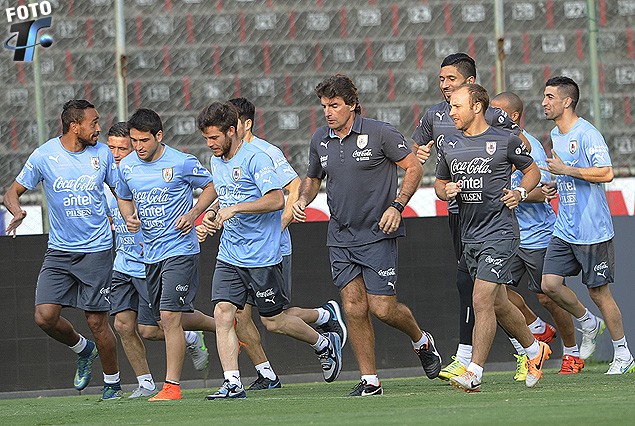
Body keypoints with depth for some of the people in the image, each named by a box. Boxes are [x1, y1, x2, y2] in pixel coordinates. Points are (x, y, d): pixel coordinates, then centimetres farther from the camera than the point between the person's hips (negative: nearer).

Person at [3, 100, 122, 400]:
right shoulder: (44, 156, -5)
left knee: (97, 321, -3)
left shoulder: (102, 153, 1)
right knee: (45, 317, -11)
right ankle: (83, 349, 19)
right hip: (59, 251, 1)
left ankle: (112, 382, 17)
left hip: (96, 250, -1)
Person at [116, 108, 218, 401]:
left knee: (170, 317, -15)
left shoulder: (183, 163, -11)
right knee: (165, 321, 12)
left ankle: (172, 386, -8)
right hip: (150, 253, 7)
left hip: (180, 249, -6)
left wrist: (193, 213, -12)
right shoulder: (126, 166, 4)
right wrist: (129, 218, -1)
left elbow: (211, 186, 3)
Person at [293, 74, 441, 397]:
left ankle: (421, 340, 23)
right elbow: (312, 178, 22)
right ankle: (369, 380, 5)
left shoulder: (379, 133, -9)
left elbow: (413, 167, -3)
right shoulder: (320, 140, 6)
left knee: (382, 307, -8)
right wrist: (303, 199, 0)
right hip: (340, 237, 5)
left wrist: (397, 206, -13)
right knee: (353, 307, -3)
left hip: (378, 234, -5)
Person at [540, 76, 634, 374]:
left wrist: (566, 170, -22)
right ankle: (588, 323, 20)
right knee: (550, 284, -5)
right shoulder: (555, 135, 13)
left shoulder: (587, 134, -14)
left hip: (593, 231, -8)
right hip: (564, 229, 8)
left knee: (598, 292, -1)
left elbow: (606, 173, -25)